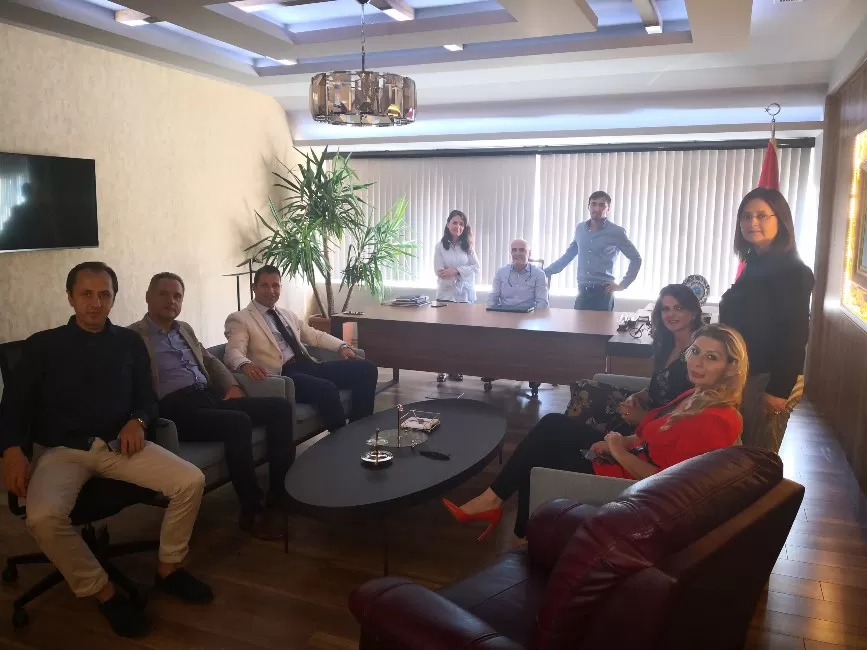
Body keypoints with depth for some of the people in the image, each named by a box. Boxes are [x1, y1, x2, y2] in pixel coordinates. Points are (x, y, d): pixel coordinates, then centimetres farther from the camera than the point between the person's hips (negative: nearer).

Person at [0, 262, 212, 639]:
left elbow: (147, 397, 14)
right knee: (43, 517, -34)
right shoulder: (42, 345, 5)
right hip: (60, 450, -2)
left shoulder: (129, 343, 12)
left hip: (118, 444, 2)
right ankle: (103, 591, -10)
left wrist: (137, 421, -10)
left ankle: (168, 568, 5)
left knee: (191, 482, -19)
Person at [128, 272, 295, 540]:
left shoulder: (185, 329, 25)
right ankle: (252, 510, -21)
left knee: (280, 406, -9)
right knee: (238, 422, -34)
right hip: (176, 407, -8)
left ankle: (281, 487, -5)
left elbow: (210, 361, 28)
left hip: (211, 396, 8)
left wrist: (232, 386, 10)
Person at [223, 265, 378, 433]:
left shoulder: (288, 315, 25)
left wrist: (342, 346, 9)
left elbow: (315, 336, 28)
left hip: (308, 366, 8)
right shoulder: (239, 319, 3)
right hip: (282, 375, -8)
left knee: (366, 368, -6)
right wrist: (246, 365, -36)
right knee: (326, 389, -36)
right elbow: (234, 352, -12)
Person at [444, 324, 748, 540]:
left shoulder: (717, 420, -25)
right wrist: (618, 441, -2)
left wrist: (620, 451, -18)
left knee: (539, 455, 3)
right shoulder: (697, 395, 5)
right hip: (629, 457, 9)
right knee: (552, 425, 8)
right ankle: (493, 499, 12)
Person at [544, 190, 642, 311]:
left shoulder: (616, 232, -2)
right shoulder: (580, 229, 9)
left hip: (603, 292, -3)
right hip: (583, 291, 3)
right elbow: (568, 255, 20)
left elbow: (636, 259, 5)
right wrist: (545, 272, 15)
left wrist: (623, 285, -2)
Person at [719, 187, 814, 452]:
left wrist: (779, 390, -21)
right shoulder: (755, 264, 11)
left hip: (770, 381, -8)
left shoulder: (793, 272, -15)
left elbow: (795, 336, -20)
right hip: (747, 377, 9)